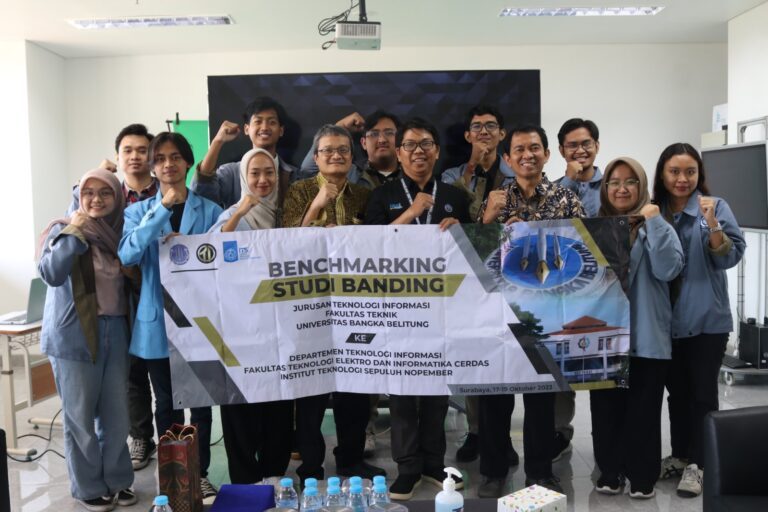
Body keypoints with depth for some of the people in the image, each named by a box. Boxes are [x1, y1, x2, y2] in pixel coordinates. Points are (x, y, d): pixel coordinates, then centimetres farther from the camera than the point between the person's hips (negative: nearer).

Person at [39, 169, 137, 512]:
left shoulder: (121, 231, 9)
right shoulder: (65, 230, -3)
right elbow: (50, 273, -19)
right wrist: (74, 232, -19)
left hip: (115, 332, 4)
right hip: (74, 335, -4)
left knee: (116, 413, 10)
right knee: (80, 416, 5)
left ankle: (117, 480, 26)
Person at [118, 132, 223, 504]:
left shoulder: (210, 211, 3)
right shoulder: (139, 211, 4)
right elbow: (126, 255, -15)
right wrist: (161, 209, -21)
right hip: (157, 320, 1)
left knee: (201, 400, 8)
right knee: (166, 404, 11)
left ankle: (200, 473, 22)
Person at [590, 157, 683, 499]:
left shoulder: (657, 227, 2)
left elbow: (668, 269, -15)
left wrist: (653, 221, -15)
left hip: (646, 336, -2)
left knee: (642, 410, 6)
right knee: (605, 408, 10)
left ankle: (642, 476, 21)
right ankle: (610, 471, 25)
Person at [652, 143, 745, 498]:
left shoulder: (716, 207, -5)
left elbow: (731, 258, -11)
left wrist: (712, 224, -25)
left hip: (707, 318, -3)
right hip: (667, 319, 3)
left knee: (702, 391, 2)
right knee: (677, 390, 14)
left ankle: (697, 464, 14)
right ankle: (679, 455, 28)